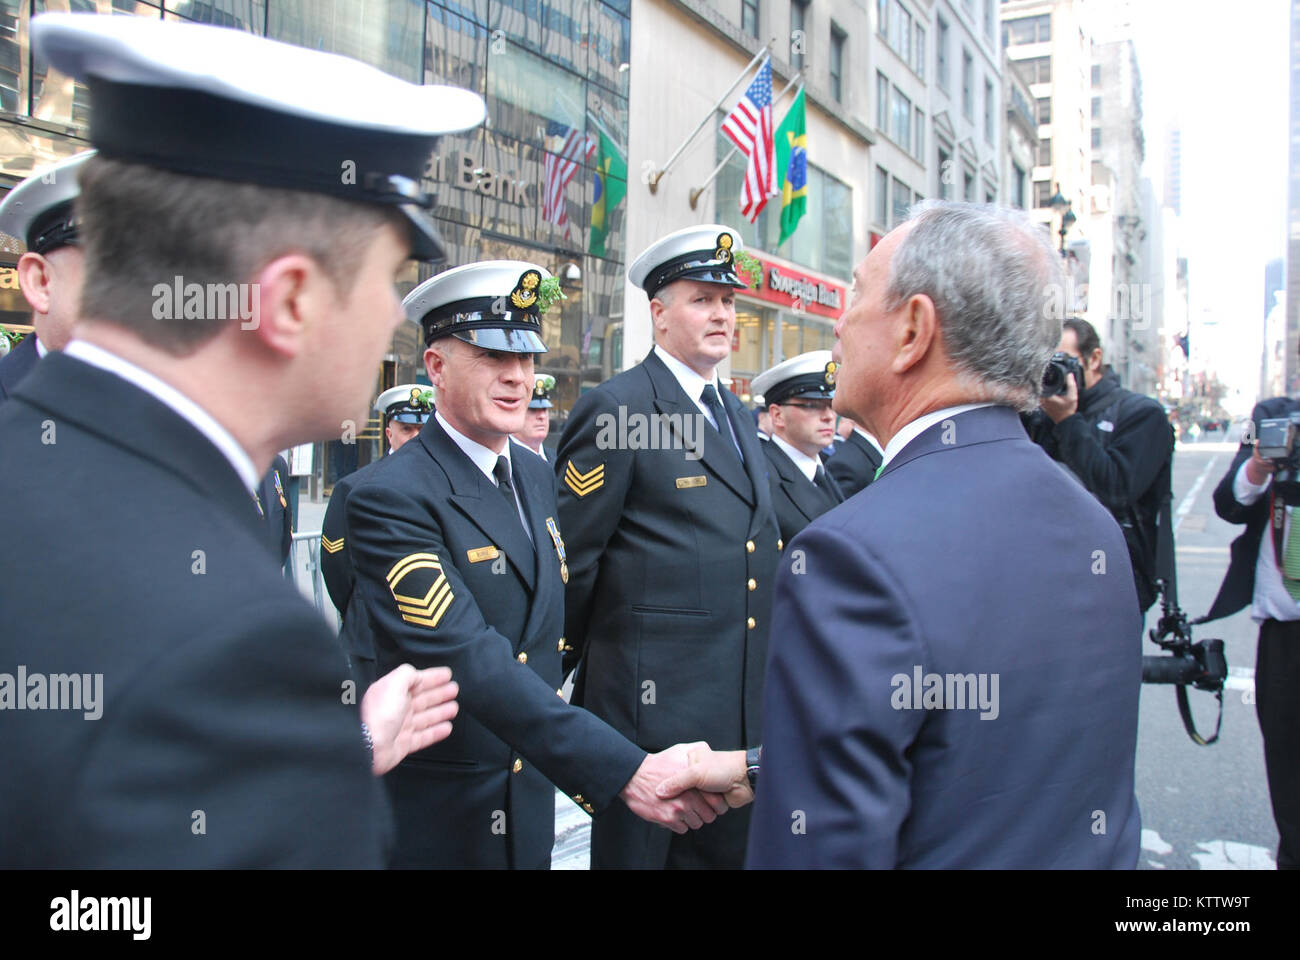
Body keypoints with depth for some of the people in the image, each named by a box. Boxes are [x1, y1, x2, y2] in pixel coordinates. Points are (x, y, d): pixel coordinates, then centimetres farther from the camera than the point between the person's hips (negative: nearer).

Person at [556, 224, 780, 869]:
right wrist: (563, 666, -1)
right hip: (652, 707, -7)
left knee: (732, 849, 17)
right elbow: (571, 557, -9)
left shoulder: (737, 416, 15)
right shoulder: (615, 410, -12)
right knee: (637, 848, 8)